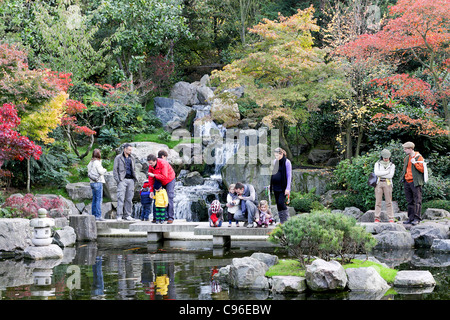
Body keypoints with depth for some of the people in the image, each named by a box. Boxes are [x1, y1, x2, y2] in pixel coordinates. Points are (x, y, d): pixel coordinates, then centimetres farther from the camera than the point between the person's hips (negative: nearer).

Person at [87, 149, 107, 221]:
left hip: (92, 182, 8)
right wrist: (104, 170, 5)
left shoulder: (90, 163, 12)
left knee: (94, 199, 12)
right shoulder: (97, 162, -13)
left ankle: (94, 215, 14)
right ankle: (98, 216, -8)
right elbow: (101, 171, -17)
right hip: (98, 182, -8)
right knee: (99, 199, -6)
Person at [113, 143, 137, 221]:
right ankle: (119, 215, -10)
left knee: (129, 198, 4)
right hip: (122, 179, -5)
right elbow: (115, 169, 1)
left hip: (131, 180, 5)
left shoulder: (132, 158, 17)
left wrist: (135, 178, 12)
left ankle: (127, 215, 9)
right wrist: (117, 179, -9)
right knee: (121, 198, -10)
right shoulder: (118, 158, 3)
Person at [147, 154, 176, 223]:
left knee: (169, 198, -13)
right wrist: (151, 190, -8)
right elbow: (151, 179, -4)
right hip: (161, 182, 6)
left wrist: (154, 175, -35)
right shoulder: (150, 166, -10)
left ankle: (170, 217, -14)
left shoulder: (163, 163, -30)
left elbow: (165, 177, -34)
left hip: (169, 180, -6)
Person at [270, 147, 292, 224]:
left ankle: (286, 220, -2)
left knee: (281, 203, -15)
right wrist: (271, 186, 14)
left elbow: (289, 176, -9)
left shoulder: (286, 162, -8)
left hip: (283, 187, -7)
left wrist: (288, 188, -13)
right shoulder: (275, 161, 11)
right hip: (276, 187, 7)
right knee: (278, 204, 7)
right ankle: (281, 221, 13)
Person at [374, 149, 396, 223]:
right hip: (378, 183, 0)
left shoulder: (392, 165, 9)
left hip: (387, 183, 0)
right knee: (378, 201, -3)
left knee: (389, 201, -4)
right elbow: (376, 172, -8)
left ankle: (391, 218, -3)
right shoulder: (377, 164, 10)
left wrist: (380, 174, -5)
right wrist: (387, 172, -6)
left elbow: (390, 175, -5)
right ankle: (377, 218, -3)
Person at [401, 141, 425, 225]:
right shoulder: (406, 158, 16)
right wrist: (403, 176, 16)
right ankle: (410, 218, 12)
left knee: (417, 201, -7)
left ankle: (416, 218, -9)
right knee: (410, 201, 9)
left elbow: (422, 169, -12)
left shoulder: (419, 157, -5)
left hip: (415, 182, -7)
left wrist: (415, 163, -17)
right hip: (407, 182, 7)